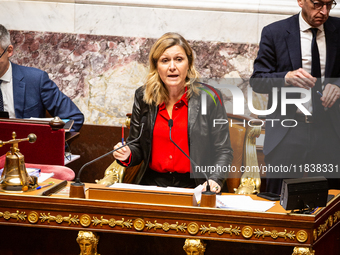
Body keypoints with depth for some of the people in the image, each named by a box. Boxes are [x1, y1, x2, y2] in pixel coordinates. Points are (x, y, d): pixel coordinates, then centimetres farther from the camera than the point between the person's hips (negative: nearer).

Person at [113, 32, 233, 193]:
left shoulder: (209, 98, -1)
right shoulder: (143, 97, 9)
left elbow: (223, 151, -1)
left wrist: (215, 180, -19)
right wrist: (127, 155, -8)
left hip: (193, 186, -3)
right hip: (152, 184, 3)